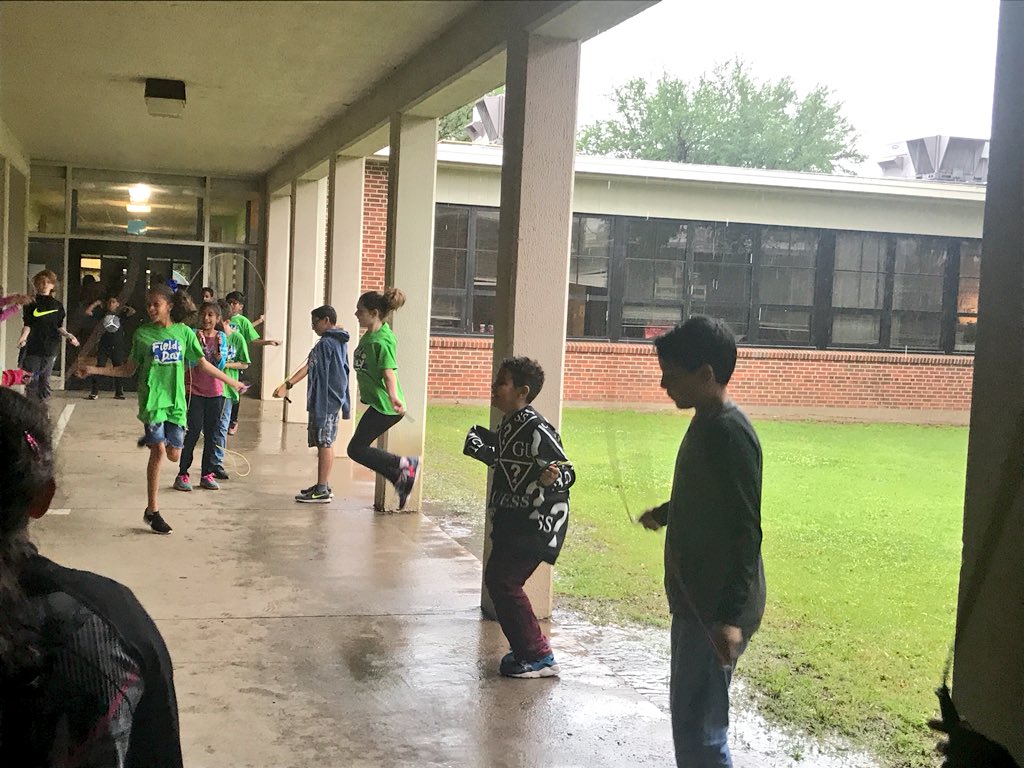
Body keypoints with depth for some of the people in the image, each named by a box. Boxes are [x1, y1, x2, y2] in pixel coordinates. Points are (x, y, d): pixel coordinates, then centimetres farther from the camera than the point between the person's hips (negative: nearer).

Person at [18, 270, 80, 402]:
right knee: (31, 381, -4)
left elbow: (59, 327, 12)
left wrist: (67, 335, -6)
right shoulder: (31, 303, 4)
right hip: (33, 347, -2)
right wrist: (23, 337, -20)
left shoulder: (57, 305, 11)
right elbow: (27, 325, -2)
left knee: (45, 381, 4)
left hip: (50, 348, 2)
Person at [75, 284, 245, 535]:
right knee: (159, 451, -10)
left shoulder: (184, 332, 4)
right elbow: (129, 369, 8)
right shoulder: (142, 333, 2)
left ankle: (152, 438, 37)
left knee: (174, 454, 1)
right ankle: (152, 511, 1)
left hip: (176, 400, 2)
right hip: (152, 399, -2)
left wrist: (231, 382, 11)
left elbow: (203, 364, 11)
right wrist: (94, 370, 1)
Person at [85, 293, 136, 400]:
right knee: (99, 368, -3)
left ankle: (119, 393, 14)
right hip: (104, 346, 0)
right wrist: (97, 303, 2)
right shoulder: (102, 314, 6)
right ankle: (94, 392, 2)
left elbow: (132, 312, -11)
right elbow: (88, 311, 0)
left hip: (118, 347, 0)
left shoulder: (121, 315, 4)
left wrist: (124, 307, 4)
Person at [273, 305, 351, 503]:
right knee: (326, 444, 15)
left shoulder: (325, 343, -14)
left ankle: (322, 491, -5)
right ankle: (324, 486, 22)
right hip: (335, 398, 10)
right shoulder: (341, 342, 15)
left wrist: (287, 385, -27)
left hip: (324, 399, -10)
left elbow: (308, 368, -22)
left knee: (324, 444, -7)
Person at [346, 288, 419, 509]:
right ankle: (402, 479, 16)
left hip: (383, 406, -10)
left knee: (356, 449, -7)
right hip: (376, 402, 10)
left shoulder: (381, 341, -20)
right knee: (360, 447, 12)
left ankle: (404, 464, -2)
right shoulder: (369, 335, 9)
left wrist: (394, 396, -46)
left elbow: (389, 372, -30)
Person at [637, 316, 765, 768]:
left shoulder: (730, 433, -21)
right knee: (688, 711, 19)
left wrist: (730, 616, -28)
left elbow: (745, 532, -24)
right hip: (697, 600, 10)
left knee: (699, 723, -5)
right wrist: (662, 514, 46)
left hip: (717, 610, -10)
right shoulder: (705, 424, 9)